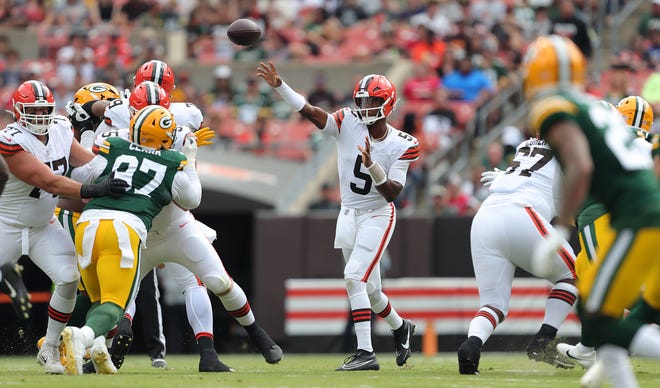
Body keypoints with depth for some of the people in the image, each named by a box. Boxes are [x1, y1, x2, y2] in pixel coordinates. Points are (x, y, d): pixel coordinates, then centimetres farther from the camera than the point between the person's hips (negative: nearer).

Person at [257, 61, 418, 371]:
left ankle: (365, 352, -19)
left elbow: (392, 193, -15)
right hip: (348, 214, 4)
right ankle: (400, 327, 40)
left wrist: (371, 165, -30)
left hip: (377, 215, -4)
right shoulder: (348, 124, -7)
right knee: (368, 288, 13)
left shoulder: (401, 146, -12)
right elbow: (308, 111, -19)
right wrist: (279, 85, -32)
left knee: (355, 276, -20)